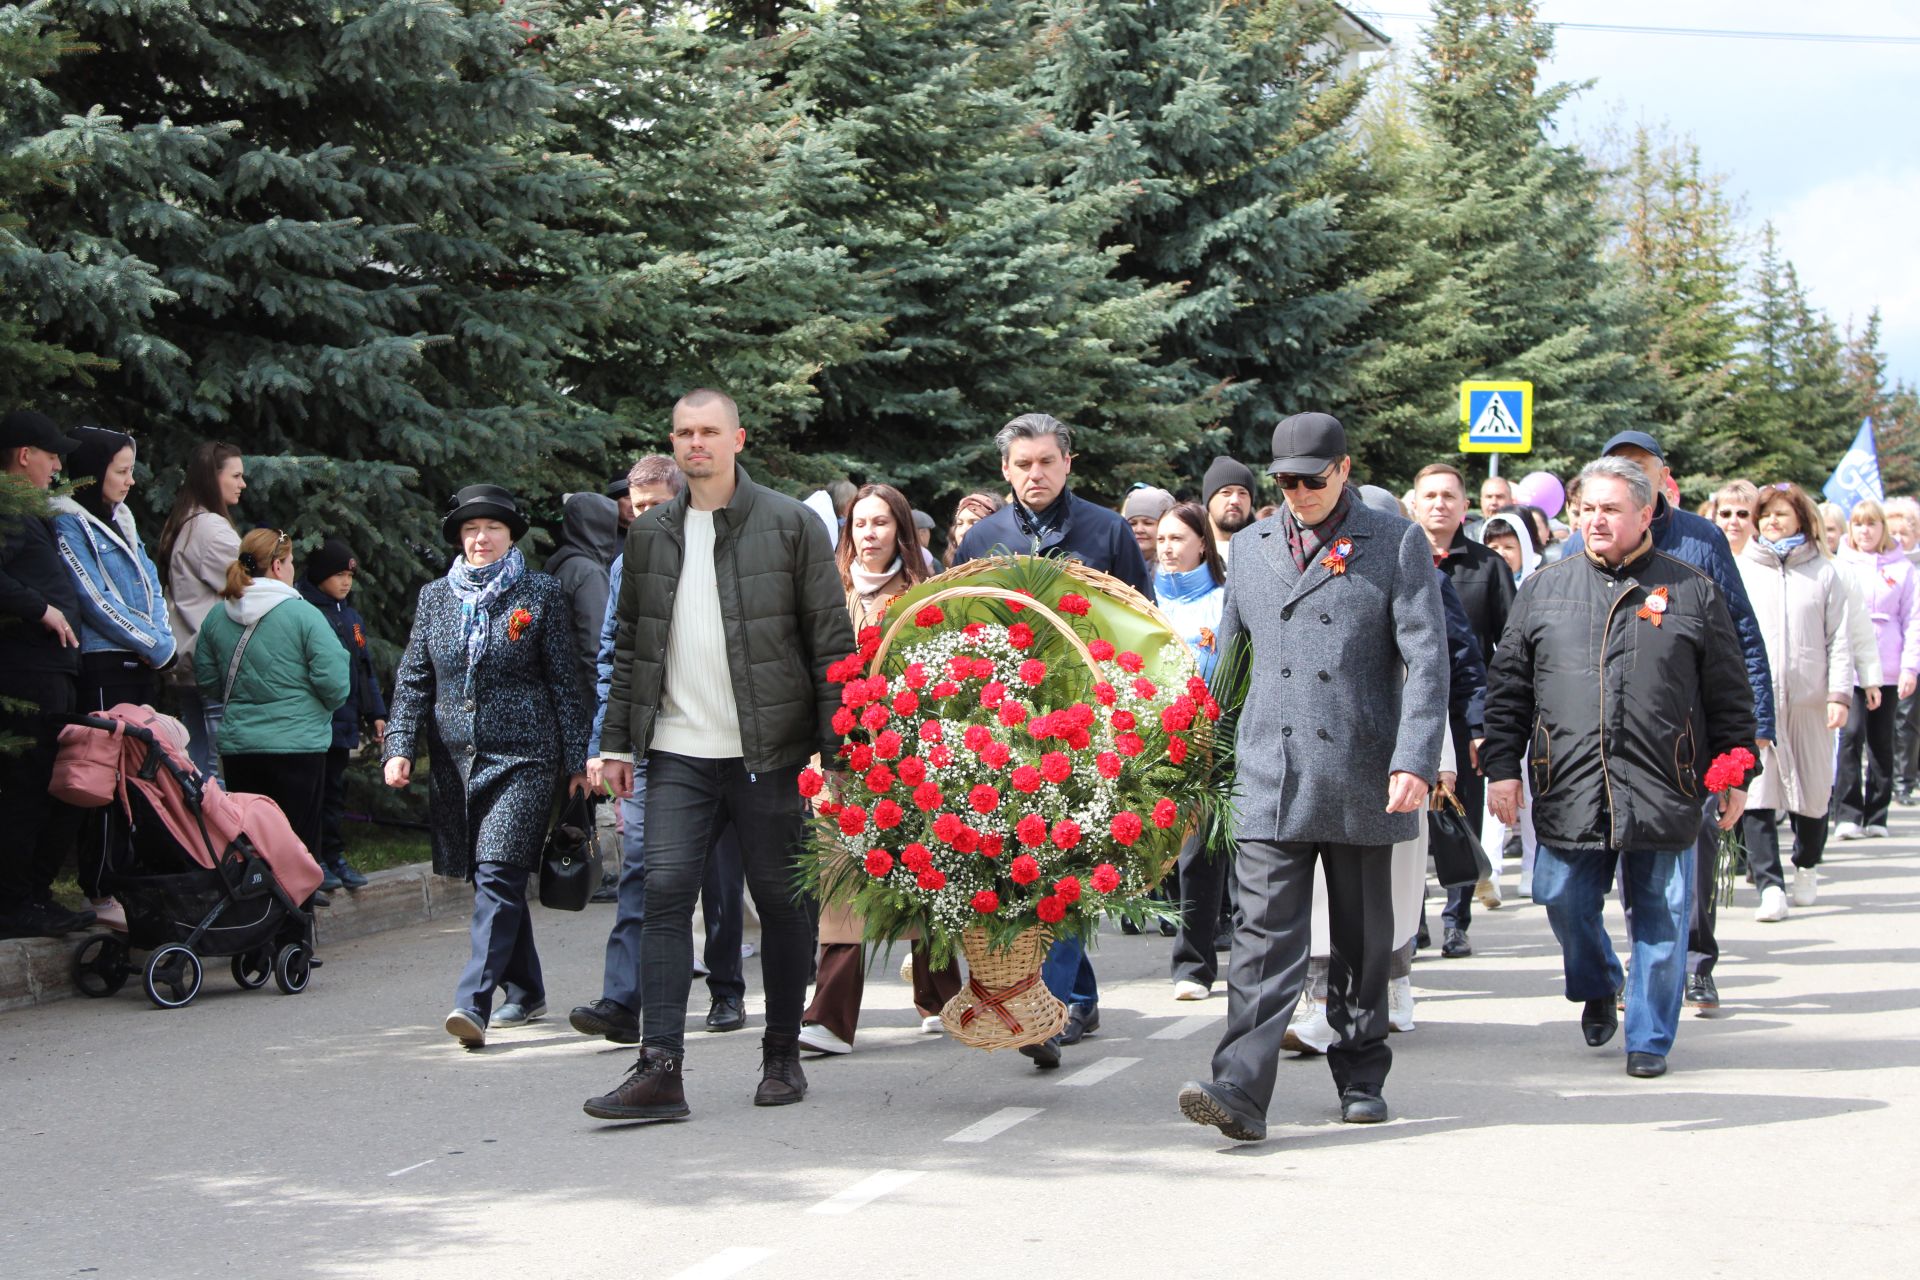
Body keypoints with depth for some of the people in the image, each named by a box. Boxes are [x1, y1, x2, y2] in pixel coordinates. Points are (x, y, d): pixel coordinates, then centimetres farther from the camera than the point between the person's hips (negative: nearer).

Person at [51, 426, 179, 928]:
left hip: (141, 665, 8)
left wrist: (162, 643, -1)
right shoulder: (69, 524, -6)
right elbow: (95, 599, -12)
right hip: (103, 666, -8)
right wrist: (154, 646, -8)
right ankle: (100, 892, -5)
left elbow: (152, 587, 16)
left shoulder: (120, 521, 19)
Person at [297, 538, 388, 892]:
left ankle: (334, 856, 19)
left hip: (343, 723, 7)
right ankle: (314, 860, 4)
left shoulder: (351, 617, 15)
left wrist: (376, 713, 15)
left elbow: (366, 668, 20)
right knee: (314, 791, -2)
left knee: (335, 791, 13)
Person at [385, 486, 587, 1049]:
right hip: (455, 760, 5)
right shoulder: (435, 597, 12)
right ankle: (525, 992, 24)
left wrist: (577, 758, 0)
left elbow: (565, 681, 3)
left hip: (523, 759, -5)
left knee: (499, 877, -16)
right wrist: (400, 746, -1)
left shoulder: (542, 595, 3)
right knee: (487, 879, 10)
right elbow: (413, 679, 12)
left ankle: (474, 1003, -23)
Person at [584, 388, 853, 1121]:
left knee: (782, 901, 6)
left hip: (769, 753, -3)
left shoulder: (790, 525, 0)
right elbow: (629, 644, 18)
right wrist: (617, 742, 12)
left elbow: (832, 641, -1)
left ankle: (783, 1057, 20)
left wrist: (834, 745, -7)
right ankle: (659, 1071, -10)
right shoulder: (650, 534, 12)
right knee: (666, 894, -8)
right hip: (678, 753, 3)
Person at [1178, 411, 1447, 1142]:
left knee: (1363, 942, 10)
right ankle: (1240, 1091, -17)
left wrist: (1414, 762, -16)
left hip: (1362, 780, -1)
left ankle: (1361, 1078, 24)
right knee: (1265, 937, -9)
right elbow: (1227, 651, 21)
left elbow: (1426, 660, -6)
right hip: (1270, 776, 2)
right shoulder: (1252, 546, 12)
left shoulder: (1397, 546, 0)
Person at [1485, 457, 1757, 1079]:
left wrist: (1734, 773, 5)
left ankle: (1649, 1038, 15)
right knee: (1566, 904, 5)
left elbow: (1729, 694, 8)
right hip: (1568, 790, 1)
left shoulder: (1693, 592, 6)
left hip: (1663, 791, -1)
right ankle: (1596, 991, 34)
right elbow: (1508, 686, 10)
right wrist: (1502, 765, 3)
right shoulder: (1543, 590, 9)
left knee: (1660, 919, 2)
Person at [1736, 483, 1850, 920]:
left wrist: (1839, 694, -5)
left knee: (1812, 793, 9)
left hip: (1809, 700, 0)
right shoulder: (1739, 571, 8)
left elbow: (1838, 640, 4)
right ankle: (1770, 885, -12)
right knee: (1755, 796, -11)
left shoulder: (1823, 574, 6)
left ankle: (1806, 866, 33)